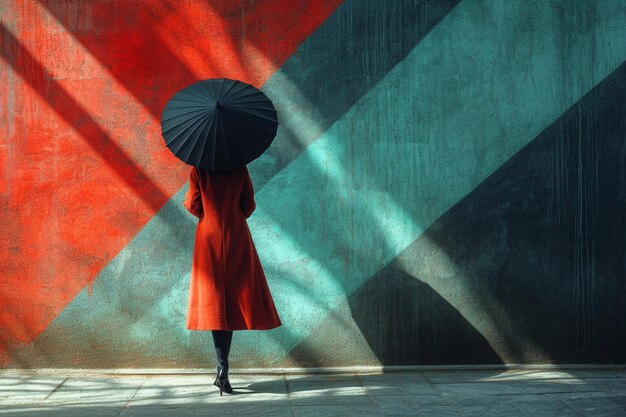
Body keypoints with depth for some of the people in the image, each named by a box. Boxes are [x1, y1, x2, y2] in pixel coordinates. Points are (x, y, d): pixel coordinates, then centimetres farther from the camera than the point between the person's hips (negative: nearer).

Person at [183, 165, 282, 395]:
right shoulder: (240, 169, -3)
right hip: (236, 237, 0)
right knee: (235, 297, 5)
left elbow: (192, 204, -2)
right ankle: (222, 371, -2)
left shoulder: (199, 171, -3)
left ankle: (223, 367, -11)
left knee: (215, 300, 2)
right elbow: (249, 205, 0)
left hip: (209, 238, 0)